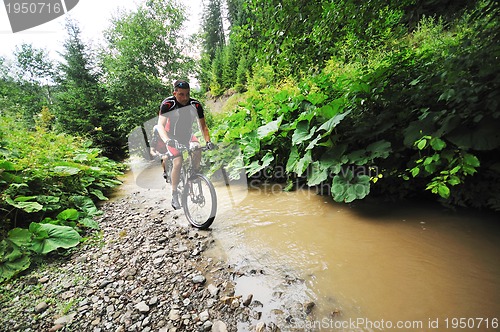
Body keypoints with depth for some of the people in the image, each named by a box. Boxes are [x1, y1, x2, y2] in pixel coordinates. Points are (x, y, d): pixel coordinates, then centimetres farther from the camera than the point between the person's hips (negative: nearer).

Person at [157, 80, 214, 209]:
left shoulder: (196, 105, -17)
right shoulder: (168, 104, -24)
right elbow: (160, 125, -30)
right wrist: (167, 140, -50)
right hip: (173, 137, -3)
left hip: (188, 135, 3)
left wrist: (208, 141, -29)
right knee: (178, 163, -21)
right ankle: (174, 195, -6)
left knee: (198, 149, -28)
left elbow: (203, 125, -13)